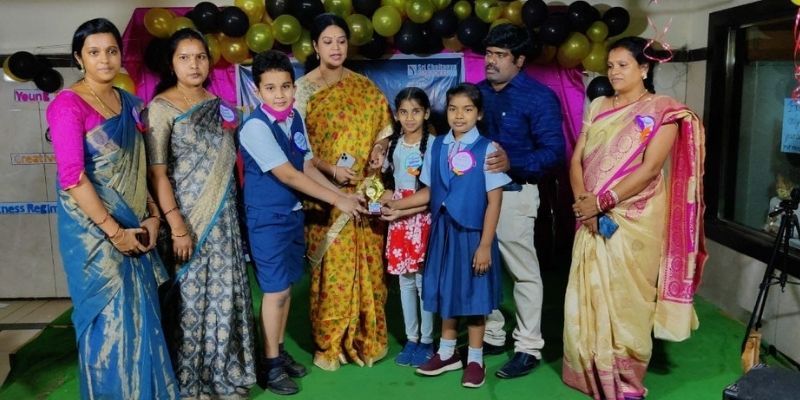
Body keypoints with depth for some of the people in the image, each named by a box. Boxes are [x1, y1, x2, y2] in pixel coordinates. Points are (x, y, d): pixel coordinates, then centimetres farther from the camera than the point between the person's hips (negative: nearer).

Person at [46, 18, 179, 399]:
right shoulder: (68, 105, -13)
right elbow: (72, 178, -19)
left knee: (141, 314, 14)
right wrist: (113, 231, -17)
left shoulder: (128, 102, 9)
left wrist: (152, 215, 1)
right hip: (92, 230, -6)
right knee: (110, 318, 4)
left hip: (133, 227, 6)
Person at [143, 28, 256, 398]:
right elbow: (157, 173, -13)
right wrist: (177, 226, -18)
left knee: (225, 293, 11)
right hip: (187, 217, -5)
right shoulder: (161, 107, -8)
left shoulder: (218, 104, 10)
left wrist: (233, 210, 10)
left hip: (223, 216, 5)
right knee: (190, 296, 3)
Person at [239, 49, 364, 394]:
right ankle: (271, 364, 16)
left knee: (287, 286, 14)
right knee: (276, 289, 0)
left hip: (293, 213, 7)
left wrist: (343, 195, -3)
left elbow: (308, 166, 7)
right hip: (267, 218, -7)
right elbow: (288, 175, -23)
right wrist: (336, 200, -19)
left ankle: (280, 351, 31)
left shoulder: (295, 118, 3)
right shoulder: (255, 127, -20)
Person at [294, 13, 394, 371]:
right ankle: (329, 342, 15)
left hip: (365, 192, 3)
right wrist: (331, 169, -19)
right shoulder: (303, 89, -2)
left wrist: (378, 150, -7)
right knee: (331, 266, 0)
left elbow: (382, 124, 14)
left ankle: (366, 337, 22)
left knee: (367, 263, 7)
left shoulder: (363, 86, 8)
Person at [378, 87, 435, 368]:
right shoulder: (393, 145, 9)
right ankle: (411, 339, 23)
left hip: (423, 220, -5)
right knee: (405, 281, 11)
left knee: (424, 281, 1)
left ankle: (427, 341, 16)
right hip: (398, 222, 5)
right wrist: (384, 198, -3)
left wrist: (404, 210, -18)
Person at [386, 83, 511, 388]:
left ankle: (475, 359, 26)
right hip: (443, 230, 4)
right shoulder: (436, 147, 3)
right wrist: (395, 204, 3)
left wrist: (485, 244, -13)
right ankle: (447, 352, 34)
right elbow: (429, 192, 10)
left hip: (473, 232, -4)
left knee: (473, 294, 8)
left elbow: (494, 201, -11)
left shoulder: (487, 149, -11)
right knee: (445, 291, 15)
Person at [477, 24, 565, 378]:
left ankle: (528, 348, 17)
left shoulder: (540, 97, -8)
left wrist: (512, 163, -27)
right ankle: (491, 336, 30)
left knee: (523, 272, 4)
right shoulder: (477, 92, 9)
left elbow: (554, 152, -14)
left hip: (514, 193, -6)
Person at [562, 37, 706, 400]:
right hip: (593, 219, 5)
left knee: (626, 301, 2)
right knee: (588, 298, 9)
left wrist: (602, 201, -18)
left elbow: (650, 168, -15)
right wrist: (582, 201, -11)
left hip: (634, 221, -5)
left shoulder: (662, 111, -4)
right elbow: (577, 159, 5)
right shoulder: (598, 107, 11)